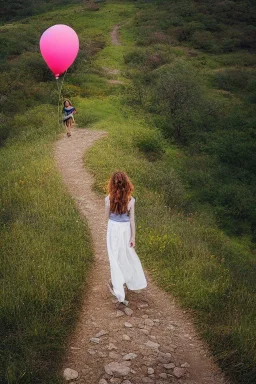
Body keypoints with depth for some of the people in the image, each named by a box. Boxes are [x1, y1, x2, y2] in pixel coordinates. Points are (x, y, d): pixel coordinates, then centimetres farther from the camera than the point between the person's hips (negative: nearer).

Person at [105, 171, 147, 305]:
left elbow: (107, 216, -3)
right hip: (126, 229, 1)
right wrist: (133, 237, -1)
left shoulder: (108, 199, -16)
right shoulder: (130, 200, -15)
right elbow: (132, 220, -9)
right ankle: (134, 282, 41)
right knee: (129, 256, 23)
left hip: (113, 229, -1)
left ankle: (119, 292, 10)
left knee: (115, 259, 9)